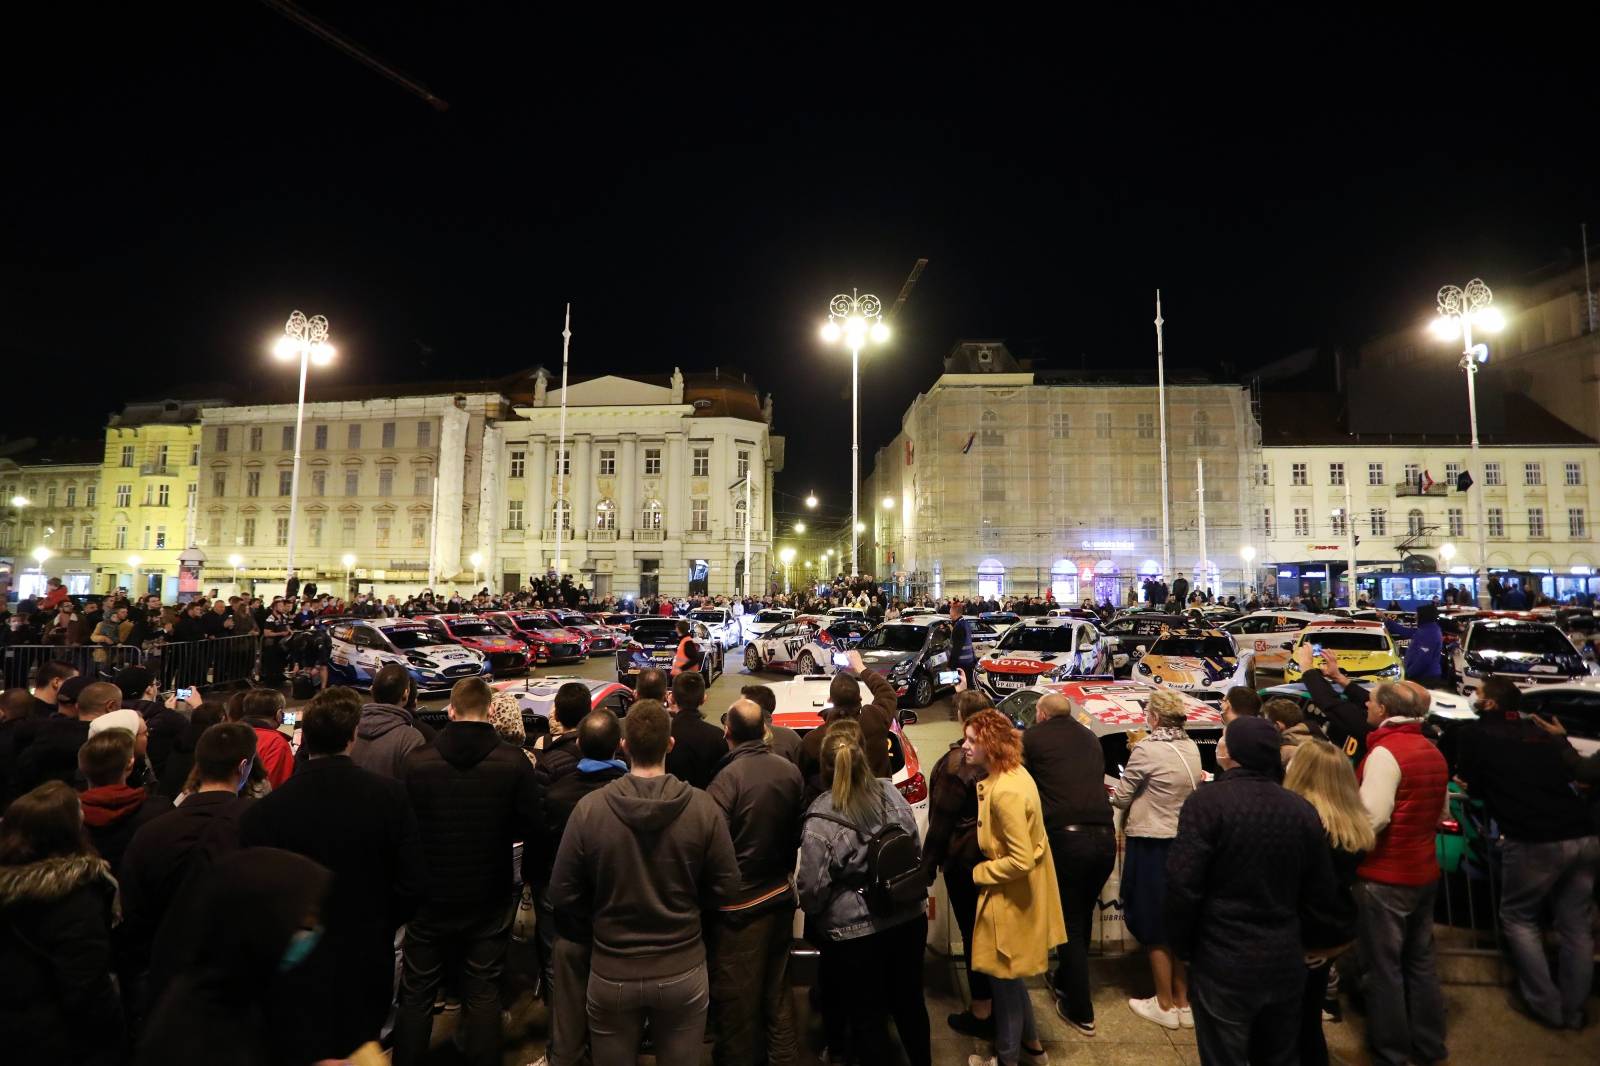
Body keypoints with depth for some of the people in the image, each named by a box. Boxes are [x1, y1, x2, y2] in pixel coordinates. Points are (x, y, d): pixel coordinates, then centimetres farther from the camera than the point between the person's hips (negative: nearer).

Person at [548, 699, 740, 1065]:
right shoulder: (703, 807, -17)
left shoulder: (589, 808, -17)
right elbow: (726, 888, -9)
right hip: (683, 972, 0)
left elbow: (562, 897, -9)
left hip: (612, 975, 0)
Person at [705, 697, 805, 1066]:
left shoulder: (728, 777, -24)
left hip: (740, 901, -6)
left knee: (737, 994, 13)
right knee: (777, 987, 23)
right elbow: (799, 830, 4)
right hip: (780, 894, 6)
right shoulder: (790, 770, -8)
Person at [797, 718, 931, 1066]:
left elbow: (812, 888, -16)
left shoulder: (820, 821, -22)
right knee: (909, 1002, 25)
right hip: (909, 919, 5)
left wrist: (811, 910, 7)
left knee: (866, 1017, 16)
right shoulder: (891, 793, -9)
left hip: (855, 932, -4)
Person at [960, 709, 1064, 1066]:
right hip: (1018, 892, 9)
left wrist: (979, 873, -16)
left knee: (1003, 977, 11)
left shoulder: (1004, 791, -30)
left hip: (1011, 896, -9)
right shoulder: (1015, 773, 0)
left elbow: (1021, 860, -29)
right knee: (1010, 975, 25)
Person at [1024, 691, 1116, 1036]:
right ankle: (1065, 981, 41)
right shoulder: (1089, 737, 15)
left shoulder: (1032, 737, 0)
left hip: (1065, 837, -5)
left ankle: (1081, 1011, 18)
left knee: (1070, 923, 10)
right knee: (1082, 917, 23)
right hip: (1105, 837, 5)